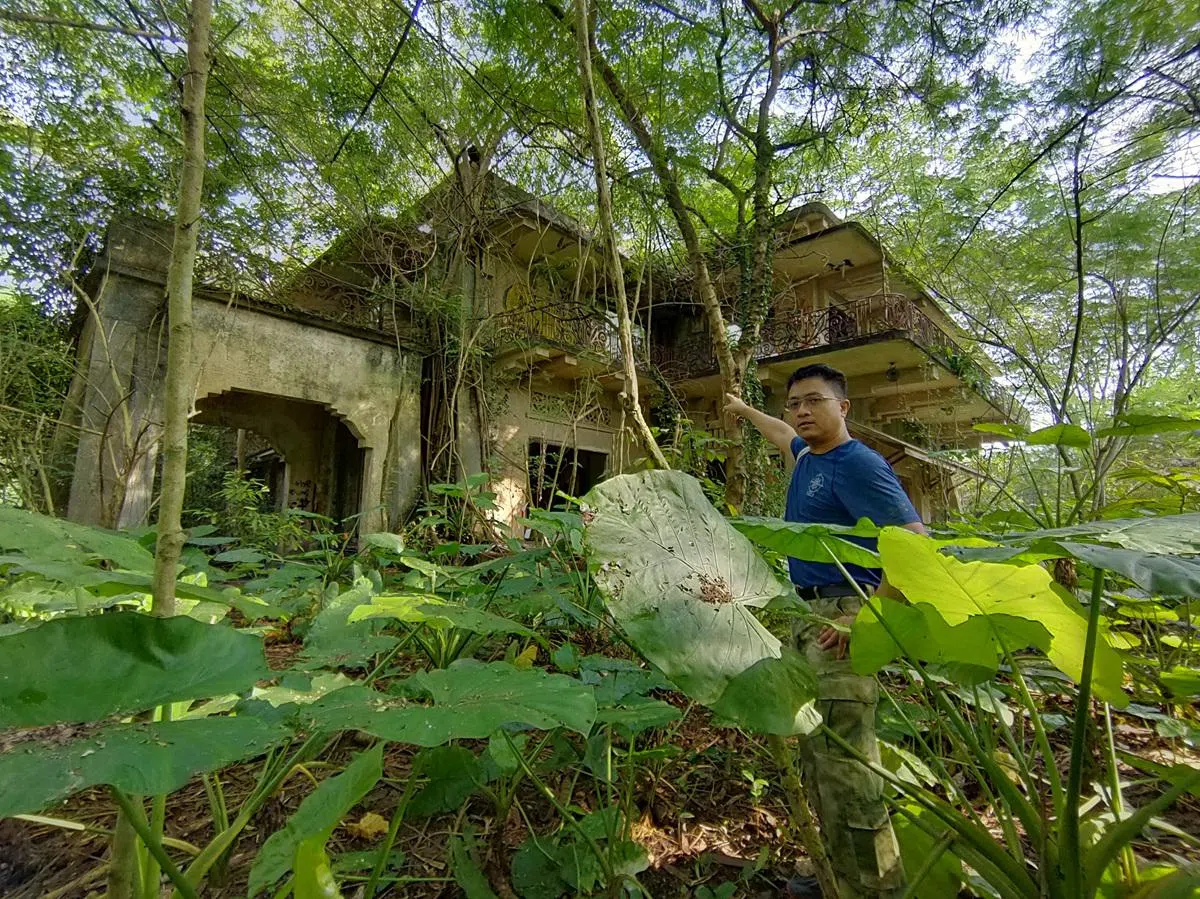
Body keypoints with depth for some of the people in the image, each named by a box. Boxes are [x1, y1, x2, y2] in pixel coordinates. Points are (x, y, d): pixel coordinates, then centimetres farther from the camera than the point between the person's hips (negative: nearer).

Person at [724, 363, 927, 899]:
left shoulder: (858, 465, -12)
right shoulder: (807, 454, 13)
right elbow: (782, 434, 38)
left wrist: (866, 617, -21)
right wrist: (744, 410, 52)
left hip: (842, 620, -9)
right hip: (810, 616, 9)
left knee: (844, 764, -8)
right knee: (819, 760, 15)